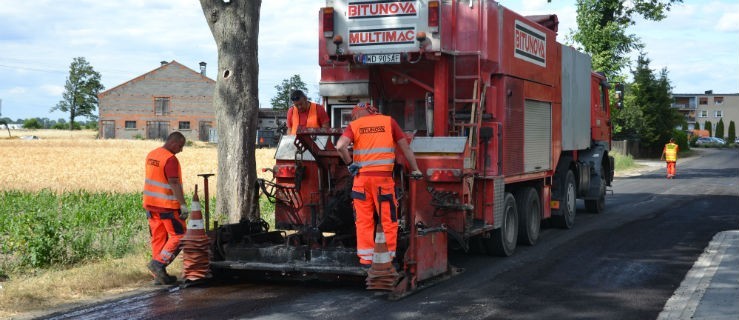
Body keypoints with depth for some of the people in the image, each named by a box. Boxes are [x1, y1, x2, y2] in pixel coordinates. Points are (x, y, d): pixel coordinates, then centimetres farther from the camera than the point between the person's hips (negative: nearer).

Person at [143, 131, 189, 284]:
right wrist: (183, 205, -23)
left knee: (158, 238, 10)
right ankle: (158, 263, -9)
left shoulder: (151, 155, 10)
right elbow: (174, 183, -23)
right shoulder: (171, 159, -17)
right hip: (167, 205, -8)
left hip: (151, 203, 8)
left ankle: (159, 275, 12)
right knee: (179, 236, 2)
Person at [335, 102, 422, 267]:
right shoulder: (389, 122, 7)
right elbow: (405, 147, 9)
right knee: (388, 220, 5)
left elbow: (340, 146, -12)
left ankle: (366, 259, 9)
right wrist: (415, 170, 16)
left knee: (364, 220, 8)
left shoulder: (354, 125, 5)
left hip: (362, 177, 1)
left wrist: (350, 164, 1)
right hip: (383, 177, -1)